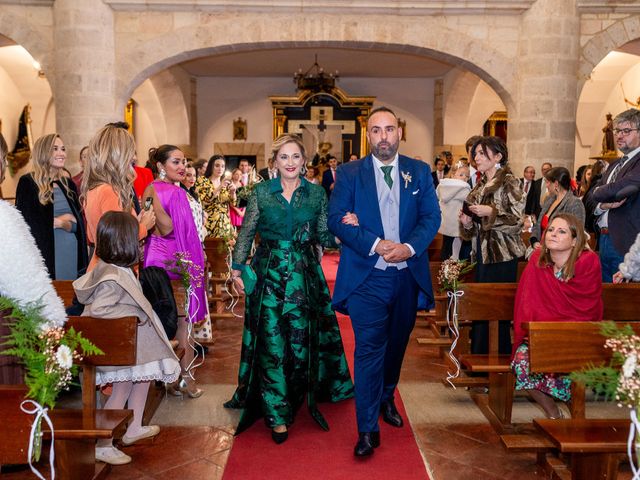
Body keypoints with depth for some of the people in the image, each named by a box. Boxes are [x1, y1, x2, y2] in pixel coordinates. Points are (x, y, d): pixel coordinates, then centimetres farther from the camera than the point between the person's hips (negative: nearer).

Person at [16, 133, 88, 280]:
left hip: (73, 252, 5)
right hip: (46, 252, -4)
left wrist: (60, 222, -10)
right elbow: (26, 221, -7)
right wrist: (58, 221, -2)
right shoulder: (28, 183, -1)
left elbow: (79, 222, 9)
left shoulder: (68, 184, 15)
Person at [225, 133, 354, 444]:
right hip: (269, 275, -1)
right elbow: (246, 234, 5)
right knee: (271, 343, 0)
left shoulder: (317, 193, 4)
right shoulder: (261, 192, 1)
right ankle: (277, 413, 12)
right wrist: (237, 269, 3)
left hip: (305, 276, 1)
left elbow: (324, 237, 5)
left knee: (303, 340, 5)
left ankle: (297, 398, 30)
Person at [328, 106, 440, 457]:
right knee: (369, 349, -3)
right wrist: (376, 244, -20)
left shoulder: (419, 171, 6)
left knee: (397, 343, 19)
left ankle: (386, 398, 43)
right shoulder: (349, 173, -1)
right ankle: (368, 429, 6)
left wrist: (409, 247, -17)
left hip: (408, 274, 3)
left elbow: (432, 217, 1)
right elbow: (336, 219, -8)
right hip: (367, 275, -3)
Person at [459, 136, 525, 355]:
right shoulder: (480, 185, 15)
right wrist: (467, 222, 0)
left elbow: (518, 219, -12)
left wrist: (490, 211, -20)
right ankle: (479, 356, 19)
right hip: (483, 253, 7)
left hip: (502, 255, -7)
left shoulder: (508, 182, -6)